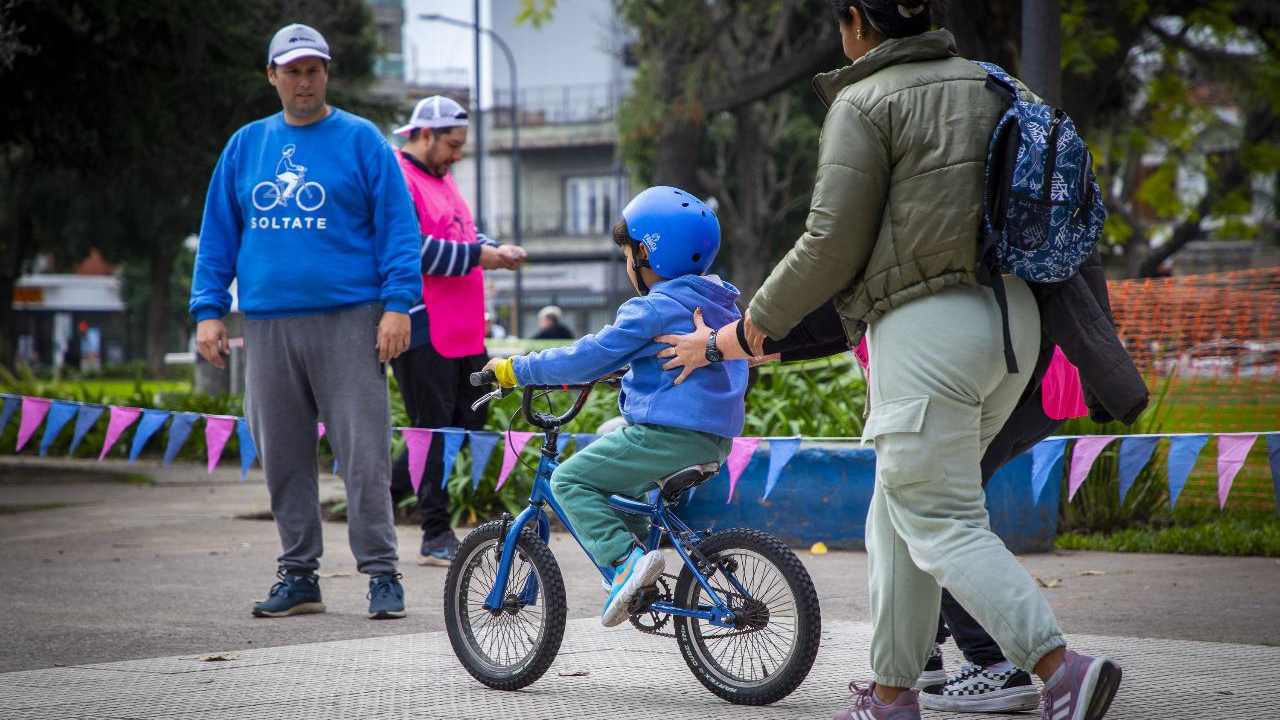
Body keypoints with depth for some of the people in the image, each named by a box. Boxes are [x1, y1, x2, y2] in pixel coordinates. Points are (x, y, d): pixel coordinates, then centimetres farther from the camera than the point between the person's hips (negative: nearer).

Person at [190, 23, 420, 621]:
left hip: (348, 323, -4)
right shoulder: (246, 146, 14)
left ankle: (381, 573, -2)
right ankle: (298, 576, 16)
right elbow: (218, 232, 17)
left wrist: (398, 304, -10)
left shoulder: (361, 141, 3)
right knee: (283, 459, 7)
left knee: (364, 453, -7)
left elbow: (397, 225, -1)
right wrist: (207, 310, 8)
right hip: (268, 325, 4)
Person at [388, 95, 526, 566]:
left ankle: (387, 488, 26)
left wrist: (495, 251, 7)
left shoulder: (442, 180, 21)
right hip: (423, 332, -10)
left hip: (462, 332, 10)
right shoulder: (398, 181, -11)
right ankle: (436, 536, 2)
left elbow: (464, 235, 28)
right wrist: (478, 256, -18)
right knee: (434, 429, -5)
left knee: (468, 420, 12)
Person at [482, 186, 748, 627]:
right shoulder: (718, 304, 16)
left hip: (667, 433, -9)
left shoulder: (653, 308, -11)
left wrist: (515, 370, -1)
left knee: (569, 480, -2)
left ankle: (625, 558, -21)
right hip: (716, 437, 9)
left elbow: (591, 356, -11)